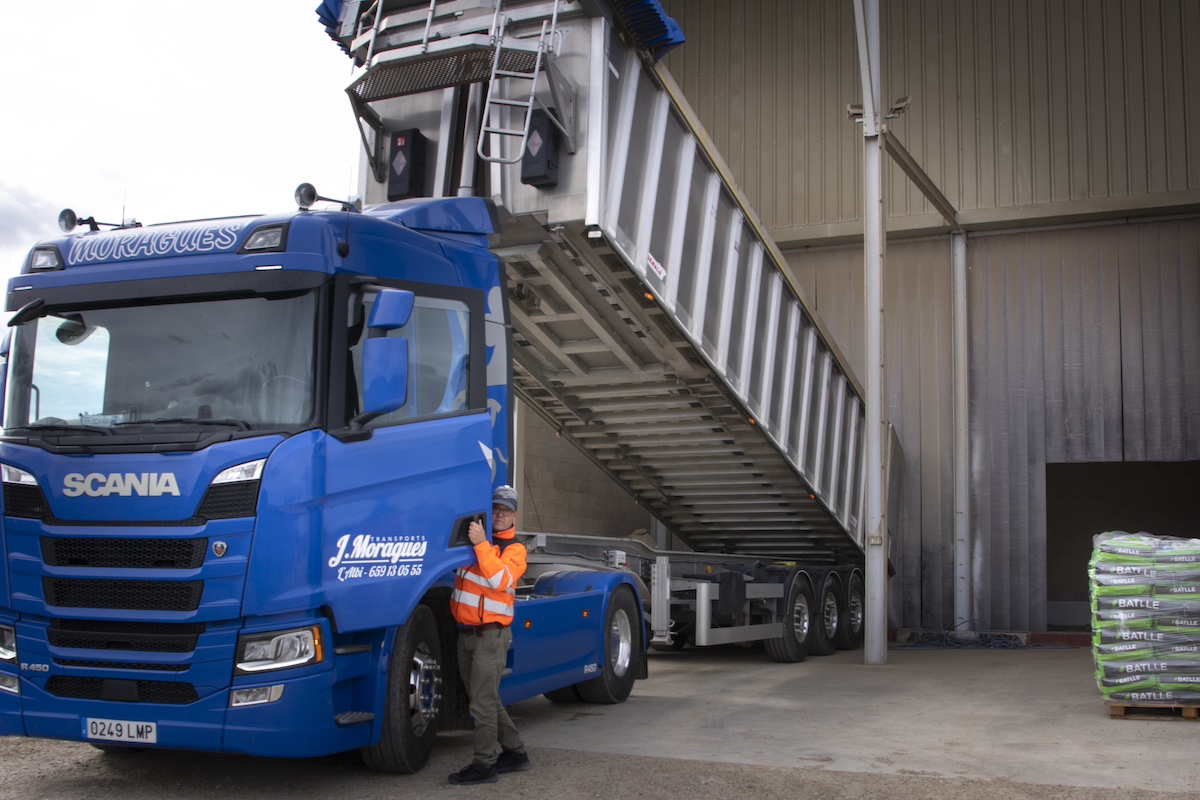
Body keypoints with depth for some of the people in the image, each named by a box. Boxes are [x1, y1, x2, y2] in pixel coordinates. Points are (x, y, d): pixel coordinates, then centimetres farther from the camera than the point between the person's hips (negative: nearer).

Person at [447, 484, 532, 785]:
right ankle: (514, 753, 25)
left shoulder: (514, 549, -5)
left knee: (483, 700, -9)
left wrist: (481, 544, -27)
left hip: (491, 635, -6)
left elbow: (501, 580, -22)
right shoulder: (472, 537, 11)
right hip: (465, 633, 6)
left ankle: (484, 765, -5)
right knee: (487, 699, 14)